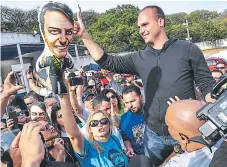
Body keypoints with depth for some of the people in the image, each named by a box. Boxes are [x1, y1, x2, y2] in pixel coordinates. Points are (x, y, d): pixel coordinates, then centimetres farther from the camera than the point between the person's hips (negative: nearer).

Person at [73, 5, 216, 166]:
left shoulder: (187, 49, -4)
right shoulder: (139, 58, 4)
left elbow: (207, 85, -3)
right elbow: (108, 62, 3)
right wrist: (85, 35, -5)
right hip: (154, 134, 3)